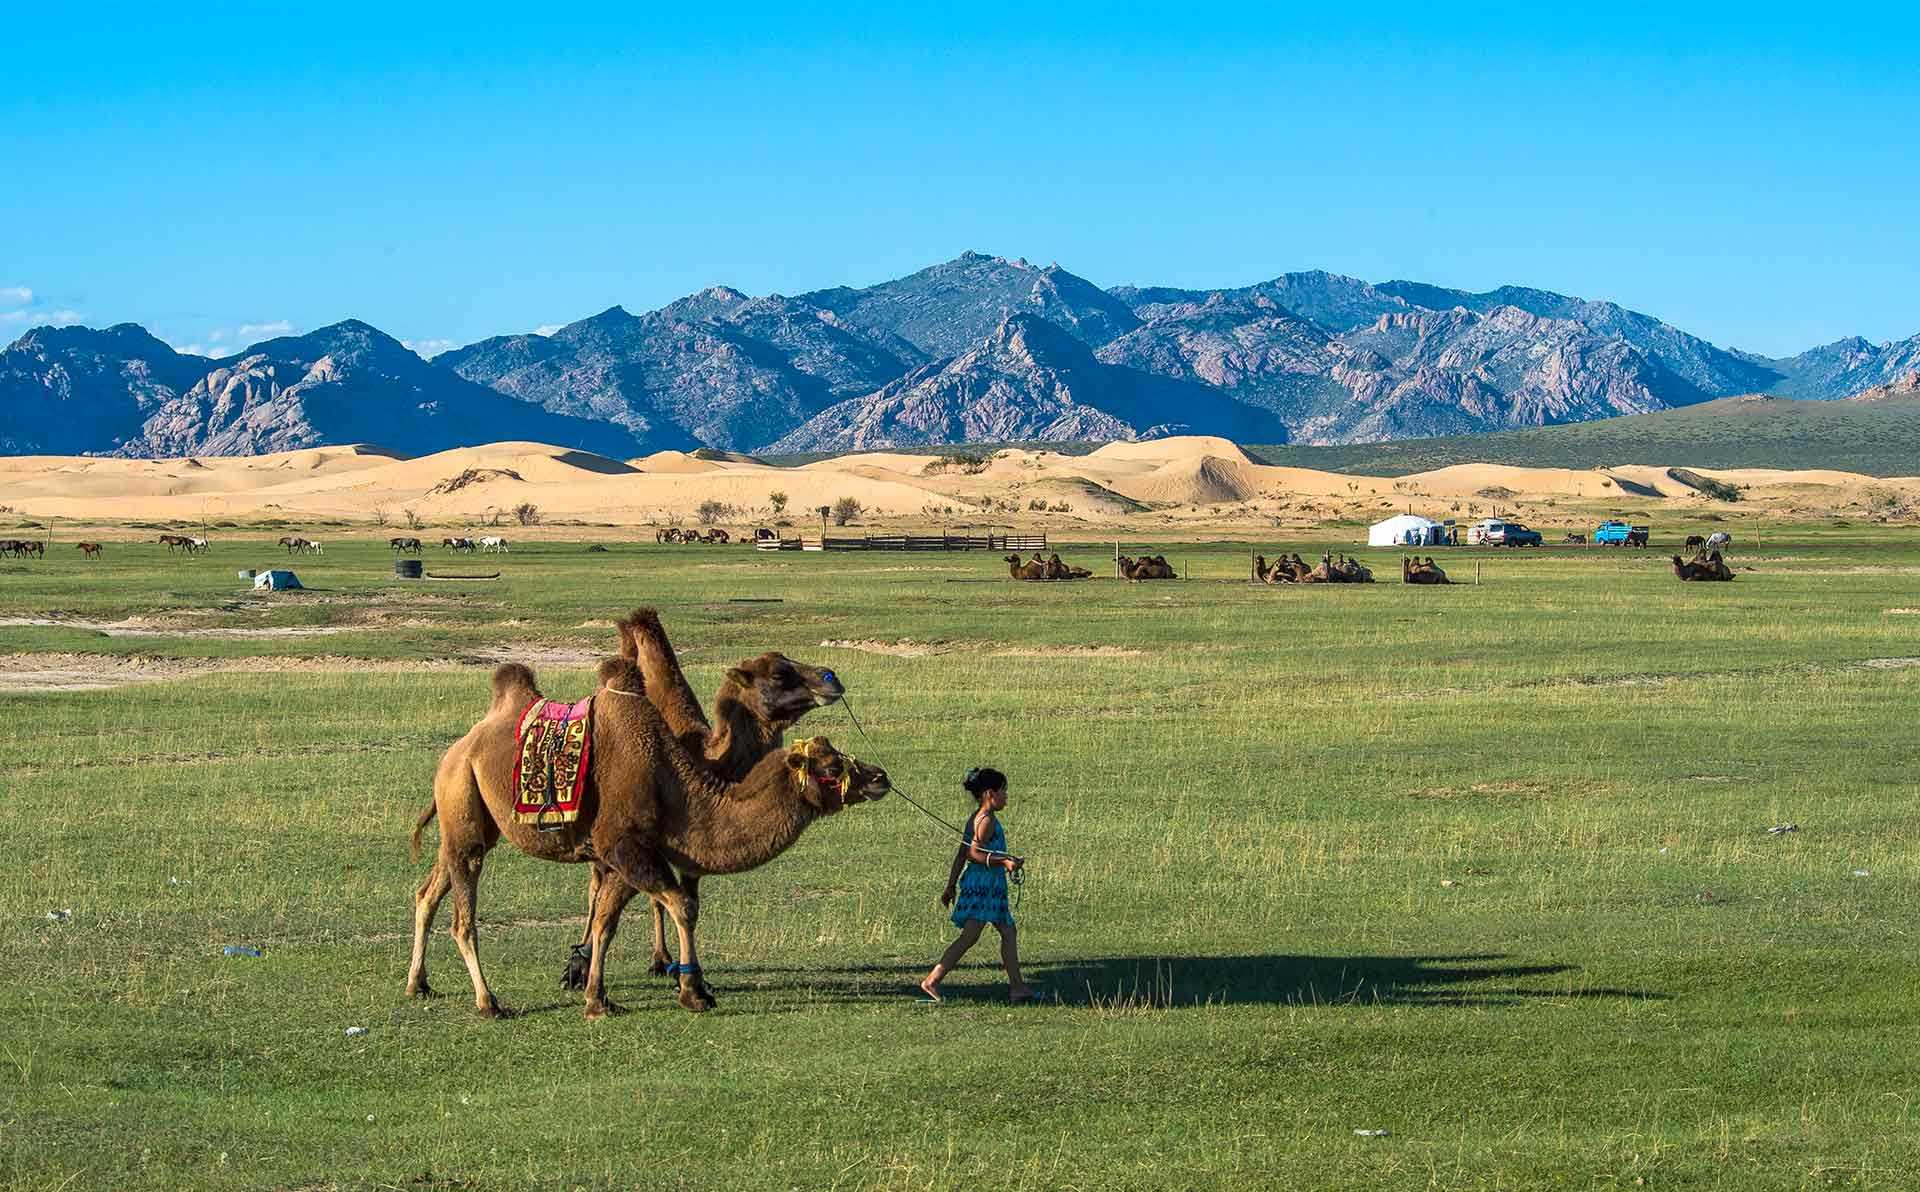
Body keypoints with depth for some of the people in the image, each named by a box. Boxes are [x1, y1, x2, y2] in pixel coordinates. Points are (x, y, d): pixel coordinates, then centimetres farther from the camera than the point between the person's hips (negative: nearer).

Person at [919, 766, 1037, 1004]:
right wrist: (1004, 862, -27)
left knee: (1009, 933, 12)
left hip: (990, 886, 11)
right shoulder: (987, 820, -13)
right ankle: (932, 981, -14)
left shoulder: (975, 819, 16)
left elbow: (960, 856, 16)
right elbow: (974, 853, -21)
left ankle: (1017, 987, 14)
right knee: (970, 935, -12)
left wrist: (951, 887, 18)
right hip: (983, 884, -11)